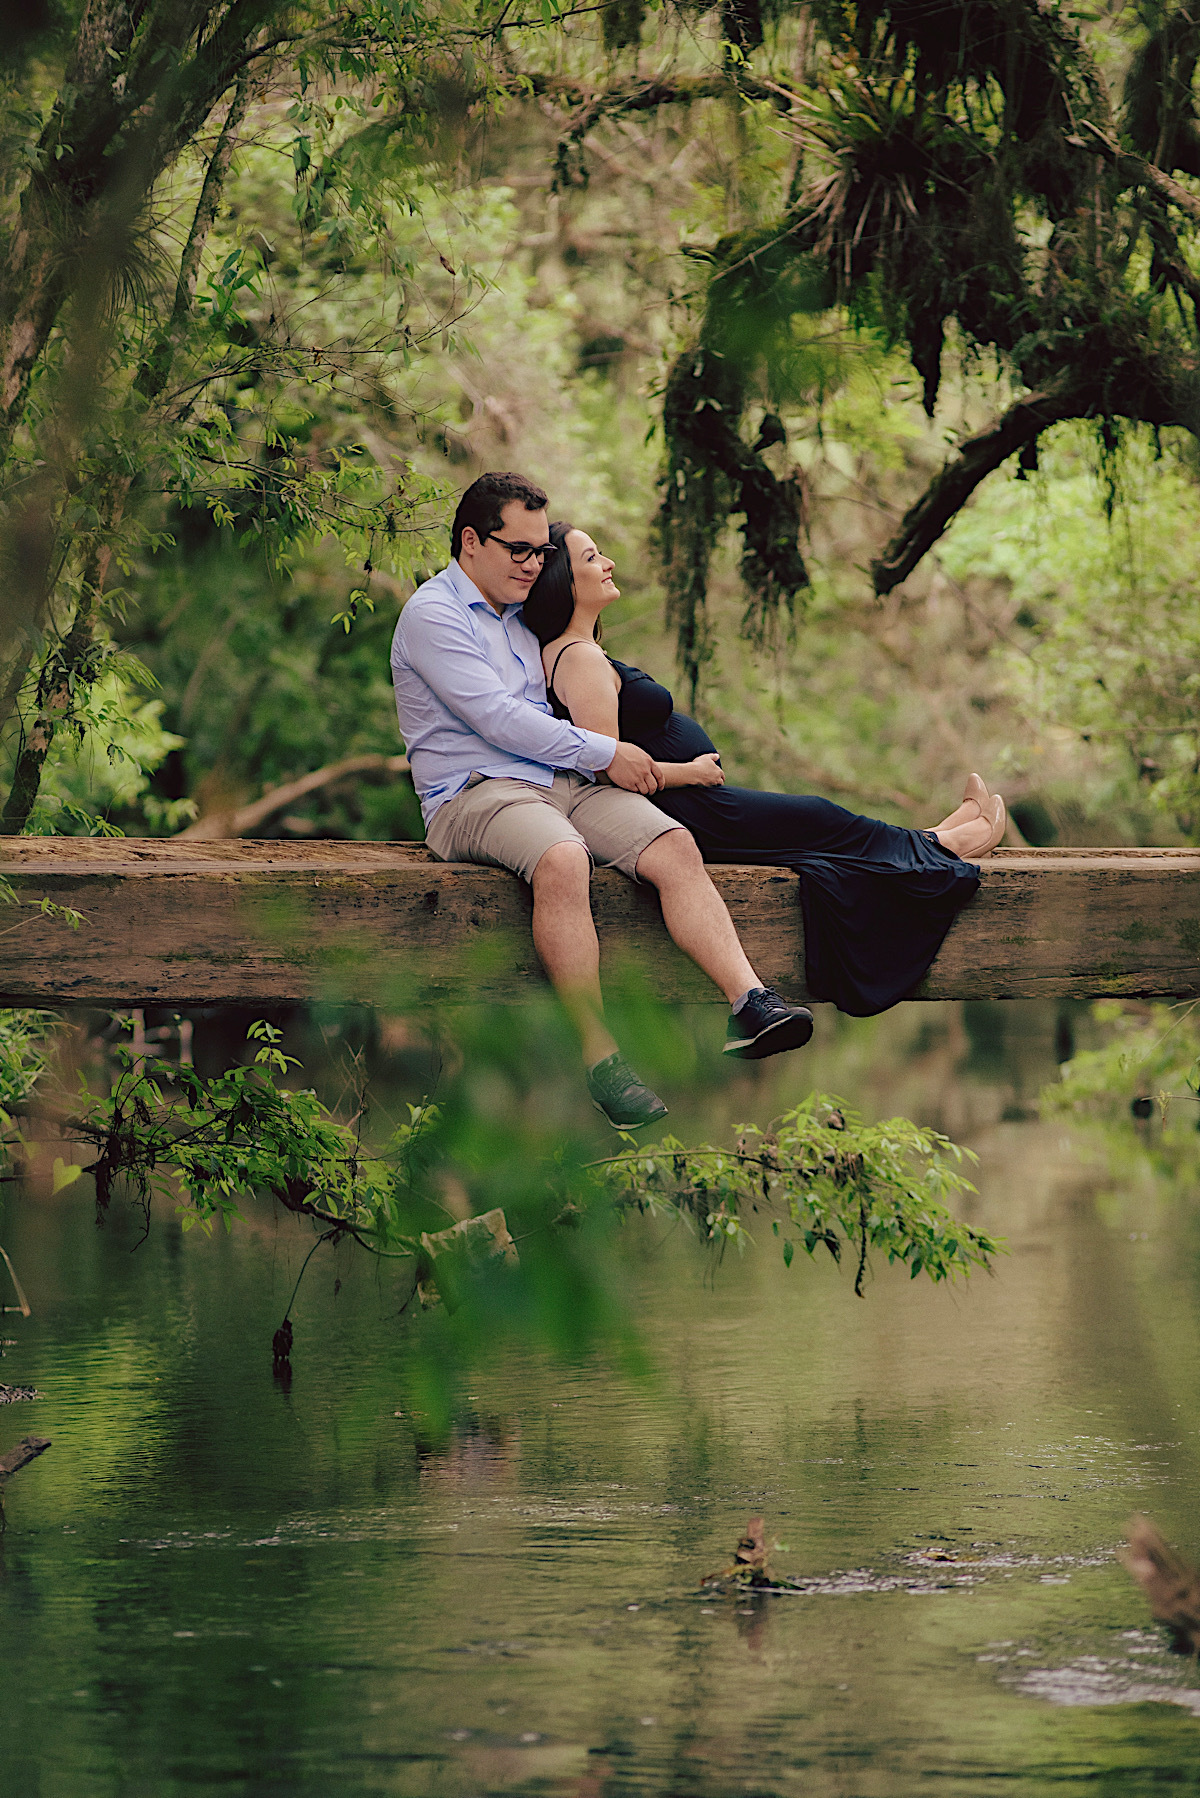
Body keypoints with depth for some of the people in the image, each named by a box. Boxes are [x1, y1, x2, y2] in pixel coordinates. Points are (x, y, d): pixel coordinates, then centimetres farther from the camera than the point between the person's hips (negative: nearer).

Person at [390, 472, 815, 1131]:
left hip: (562, 781, 8)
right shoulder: (432, 615, -2)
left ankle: (749, 1002, -35)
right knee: (561, 858, -40)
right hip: (474, 795, -8)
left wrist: (605, 755, 20)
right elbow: (496, 719, -12)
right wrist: (604, 754, -8)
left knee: (675, 846, -19)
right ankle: (599, 1057, -40)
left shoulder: (519, 617, 25)